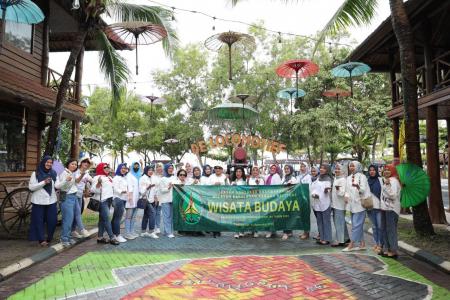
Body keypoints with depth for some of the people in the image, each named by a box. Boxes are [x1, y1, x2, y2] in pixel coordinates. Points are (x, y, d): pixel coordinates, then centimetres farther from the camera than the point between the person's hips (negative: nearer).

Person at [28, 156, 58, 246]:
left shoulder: (53, 173, 6)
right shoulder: (35, 174, -2)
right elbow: (31, 187, -8)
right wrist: (44, 182, -18)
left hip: (51, 201, 2)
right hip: (39, 202, -2)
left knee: (53, 221, 4)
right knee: (39, 221, 3)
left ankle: (49, 238, 21)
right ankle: (42, 239, 14)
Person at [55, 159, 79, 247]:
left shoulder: (72, 173, 14)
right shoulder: (64, 173, -12)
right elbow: (58, 185, -22)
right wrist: (66, 180, -36)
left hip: (74, 197, 8)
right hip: (66, 197, -8)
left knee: (71, 218, 9)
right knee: (68, 219, -9)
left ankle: (68, 237, 16)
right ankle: (64, 239, -2)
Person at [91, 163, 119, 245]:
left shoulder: (109, 177, 18)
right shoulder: (97, 177, -8)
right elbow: (94, 190, -18)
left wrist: (112, 199, 24)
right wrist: (98, 182, -31)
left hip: (108, 200, 8)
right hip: (102, 201, -8)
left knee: (103, 219, 10)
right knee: (106, 219, -8)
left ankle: (100, 237, 14)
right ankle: (112, 238, -6)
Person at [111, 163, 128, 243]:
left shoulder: (125, 178, 16)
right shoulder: (116, 178, -7)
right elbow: (115, 189, -16)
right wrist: (122, 191, -30)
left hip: (124, 199, 8)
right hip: (118, 199, -8)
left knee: (116, 217, 12)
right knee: (117, 217, -7)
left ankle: (113, 233, 17)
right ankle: (117, 235, -4)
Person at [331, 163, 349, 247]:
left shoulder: (343, 180, -13)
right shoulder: (335, 179, 13)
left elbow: (342, 193, -19)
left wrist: (338, 189, -38)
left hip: (340, 205, -9)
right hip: (335, 204, 9)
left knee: (339, 222, -5)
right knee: (341, 222, 16)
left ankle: (340, 241, 1)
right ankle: (346, 238, 27)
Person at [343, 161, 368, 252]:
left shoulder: (362, 176, -6)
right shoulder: (349, 178, 14)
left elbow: (364, 190, -14)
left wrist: (357, 186, -34)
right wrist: (346, 196, -1)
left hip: (359, 204, -7)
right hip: (352, 204, 7)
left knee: (356, 225, -6)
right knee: (359, 225, 12)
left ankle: (351, 245, -4)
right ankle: (362, 244, 19)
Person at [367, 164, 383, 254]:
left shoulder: (380, 180, -1)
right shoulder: (367, 181, 10)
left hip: (379, 206, -4)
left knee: (380, 226, -5)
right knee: (374, 226, 10)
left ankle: (380, 244, 2)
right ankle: (375, 243, 17)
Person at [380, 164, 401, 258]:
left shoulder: (394, 181, -10)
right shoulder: (385, 180, 17)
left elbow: (393, 195, -21)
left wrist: (387, 185, -23)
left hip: (391, 209, -9)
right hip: (384, 208, 9)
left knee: (391, 230, -6)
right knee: (384, 229, 11)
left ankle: (393, 250, 0)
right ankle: (386, 248, 19)